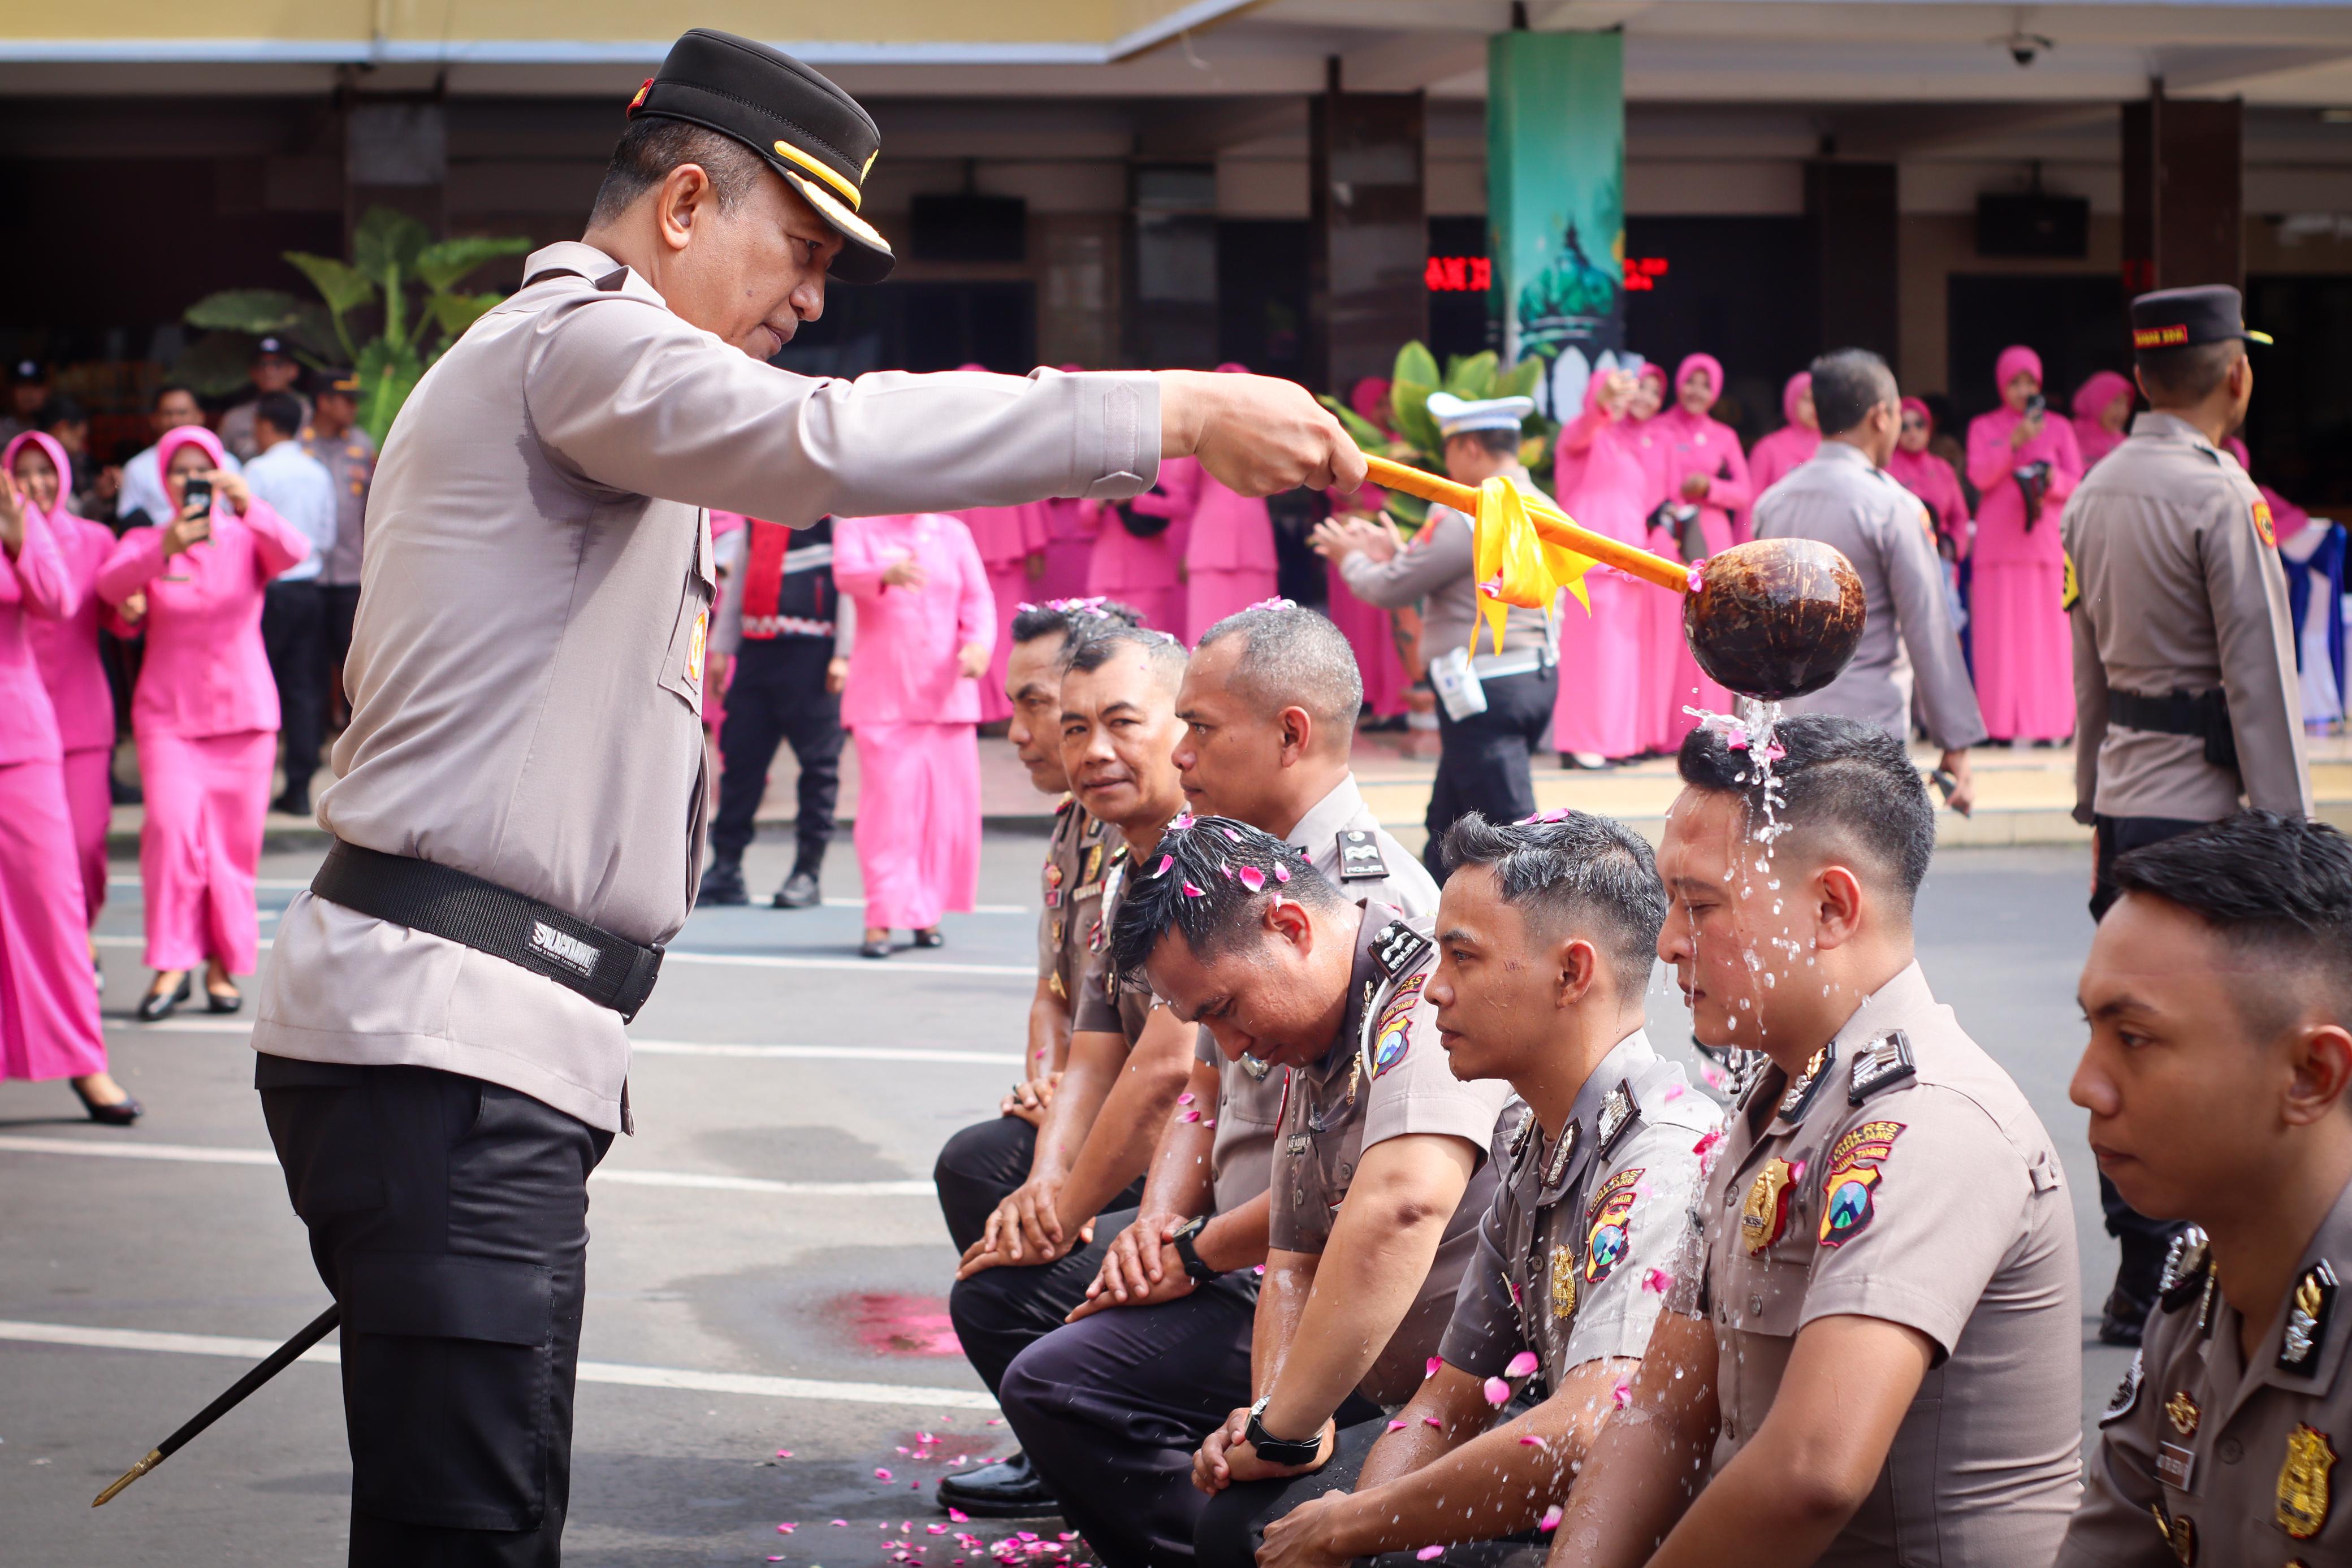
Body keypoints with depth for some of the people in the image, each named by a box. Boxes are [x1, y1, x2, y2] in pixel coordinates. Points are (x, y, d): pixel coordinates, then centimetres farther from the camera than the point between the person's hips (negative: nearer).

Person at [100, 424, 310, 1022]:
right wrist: (164, 549, -34)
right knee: (172, 826, -19)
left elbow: (294, 553, -19)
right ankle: (171, 965, -12)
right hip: (168, 713, -1)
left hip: (243, 709, 1)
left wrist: (247, 506, -36)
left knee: (235, 842, 1)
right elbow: (111, 584, -16)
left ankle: (223, 964, 16)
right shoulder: (144, 542, 5)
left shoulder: (247, 540, 4)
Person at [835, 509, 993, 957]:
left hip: (946, 693, 3)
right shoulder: (857, 528, 2)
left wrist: (978, 643, -15)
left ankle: (929, 911, 15)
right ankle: (882, 918, -7)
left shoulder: (953, 533, 12)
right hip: (883, 693, -3)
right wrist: (887, 575, -42)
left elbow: (977, 598, 6)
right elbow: (847, 574, -19)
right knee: (888, 802, -10)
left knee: (950, 804, 2)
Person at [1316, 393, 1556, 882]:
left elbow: (1389, 590, -9)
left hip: (1487, 689, -10)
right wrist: (1396, 554, 24)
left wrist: (1351, 560, 11)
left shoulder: (1466, 517, -16)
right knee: (1448, 824, 20)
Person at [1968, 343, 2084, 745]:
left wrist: (2053, 479, -14)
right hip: (1998, 542, 0)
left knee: (2048, 633, -5)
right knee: (2002, 634, -6)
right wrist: (2014, 442, -15)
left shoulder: (2059, 429, 13)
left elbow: (2077, 483, 8)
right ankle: (2006, 723, -7)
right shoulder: (1983, 427, 12)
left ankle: (2051, 722, -4)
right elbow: (1979, 476, -3)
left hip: (2046, 540, 1)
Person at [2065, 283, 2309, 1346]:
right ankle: (2152, 1288, -1)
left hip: (2125, 800, 8)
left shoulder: (2095, 494, 10)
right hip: (2202, 809, -8)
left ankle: (2140, 1270, 19)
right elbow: (2260, 677, -14)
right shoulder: (2221, 499, -14)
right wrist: (2290, 836, -10)